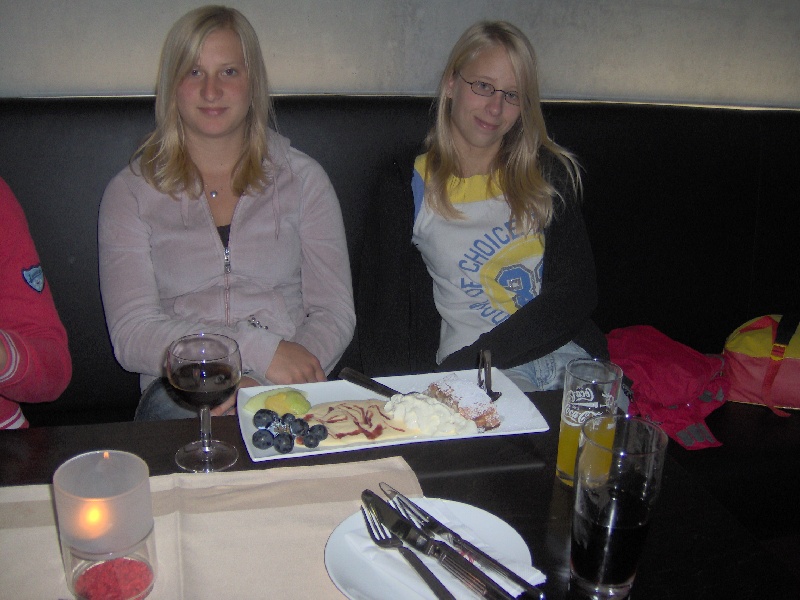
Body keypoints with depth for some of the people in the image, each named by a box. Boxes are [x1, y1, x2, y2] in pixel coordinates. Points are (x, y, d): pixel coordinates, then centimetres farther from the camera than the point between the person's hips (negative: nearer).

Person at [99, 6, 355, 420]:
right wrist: (259, 351, -18)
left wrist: (258, 386, -16)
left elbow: (334, 315, 4)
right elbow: (130, 336, -4)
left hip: (291, 388, 1)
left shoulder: (303, 180, 10)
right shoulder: (131, 193, 7)